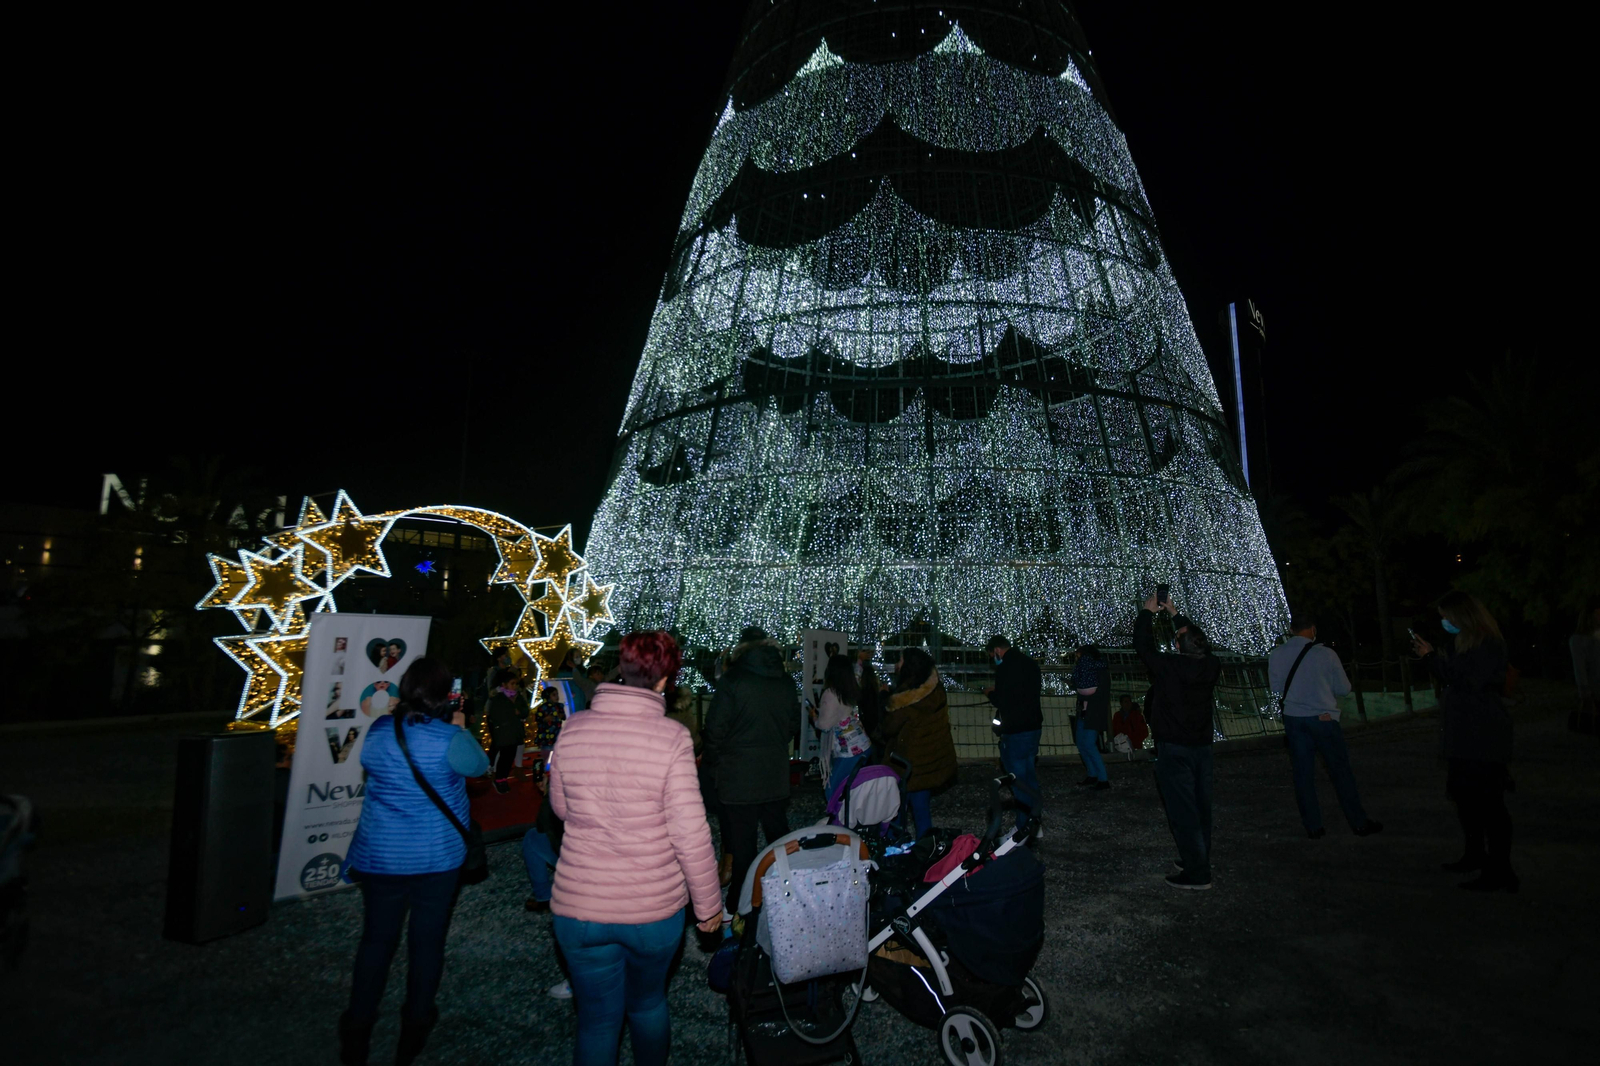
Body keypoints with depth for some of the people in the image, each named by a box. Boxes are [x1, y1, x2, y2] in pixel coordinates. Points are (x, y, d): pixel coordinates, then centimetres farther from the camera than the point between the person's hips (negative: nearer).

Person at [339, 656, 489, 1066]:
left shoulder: (379, 729, -5)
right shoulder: (449, 738, -19)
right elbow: (480, 765, -3)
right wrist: (461, 728, 9)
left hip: (379, 857, 4)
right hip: (437, 858, -3)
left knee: (377, 939, 16)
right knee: (427, 941, 12)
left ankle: (357, 1030, 25)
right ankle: (414, 1030, 24)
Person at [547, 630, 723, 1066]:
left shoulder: (572, 730, -7)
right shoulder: (671, 737, -17)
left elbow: (561, 808, 8)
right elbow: (690, 833, -16)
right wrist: (708, 905, -4)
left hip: (579, 907, 2)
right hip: (654, 907, -1)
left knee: (596, 1022, 18)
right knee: (648, 1005, 25)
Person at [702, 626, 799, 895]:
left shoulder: (732, 679, -12)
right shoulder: (786, 681, 5)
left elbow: (715, 729, -11)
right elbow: (794, 723, 15)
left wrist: (714, 763, 2)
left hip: (738, 776, -5)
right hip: (776, 775, 5)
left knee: (742, 844, 2)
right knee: (778, 835, 18)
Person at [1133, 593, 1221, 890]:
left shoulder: (1169, 667, -20)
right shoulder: (1212, 667, -5)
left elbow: (1142, 644, -5)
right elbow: (1199, 640, 15)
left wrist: (1148, 611, 8)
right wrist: (1175, 614, 22)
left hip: (1174, 748, -6)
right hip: (1202, 746, 7)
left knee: (1182, 810, -2)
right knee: (1200, 806, 16)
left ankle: (1196, 873, 2)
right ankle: (1199, 860, 29)